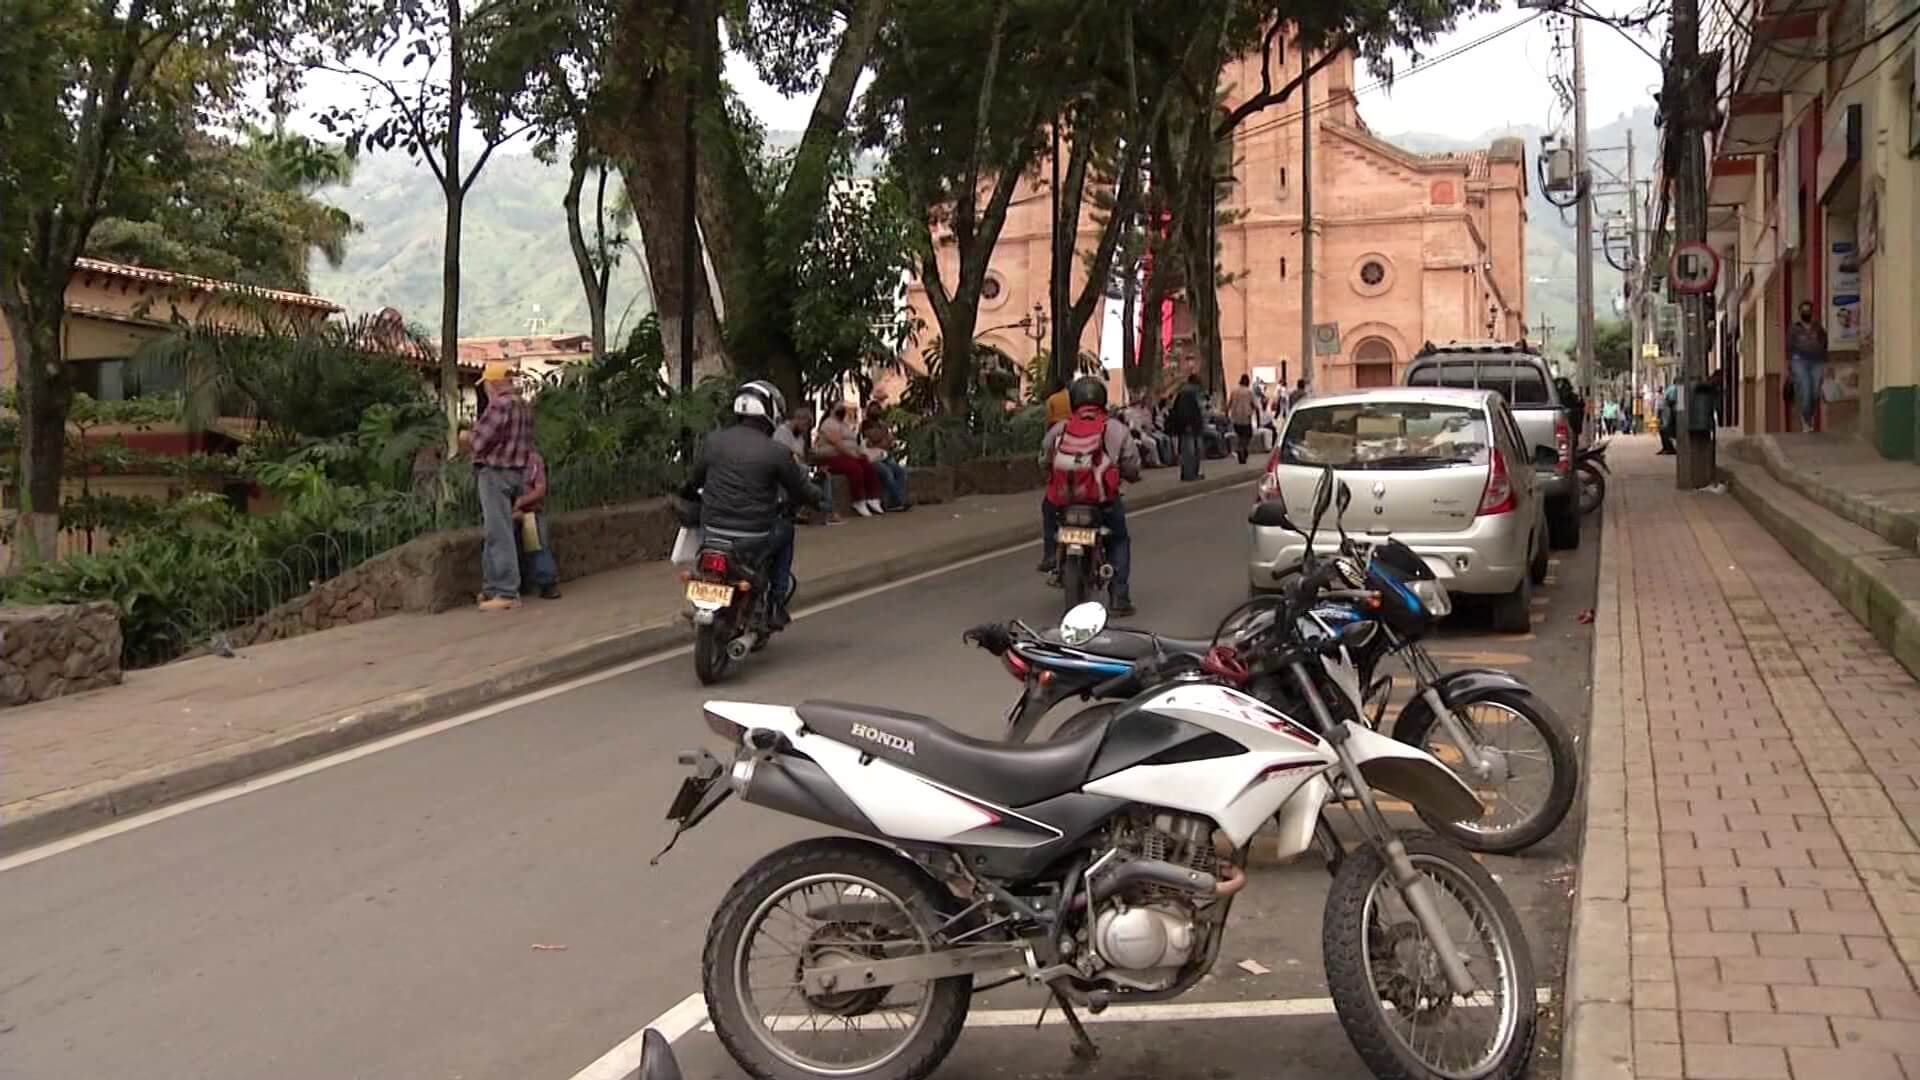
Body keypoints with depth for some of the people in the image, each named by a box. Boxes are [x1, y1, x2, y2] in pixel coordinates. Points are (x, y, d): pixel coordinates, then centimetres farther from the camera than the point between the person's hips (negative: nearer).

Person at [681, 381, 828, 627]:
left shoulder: (713, 441, 0)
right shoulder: (778, 451, -11)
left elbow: (695, 480, 13)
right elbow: (800, 490, 1)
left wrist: (686, 491, 37)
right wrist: (819, 499, 24)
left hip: (713, 530, 3)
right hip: (757, 535, -3)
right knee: (785, 530, 30)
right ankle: (776, 604, 24)